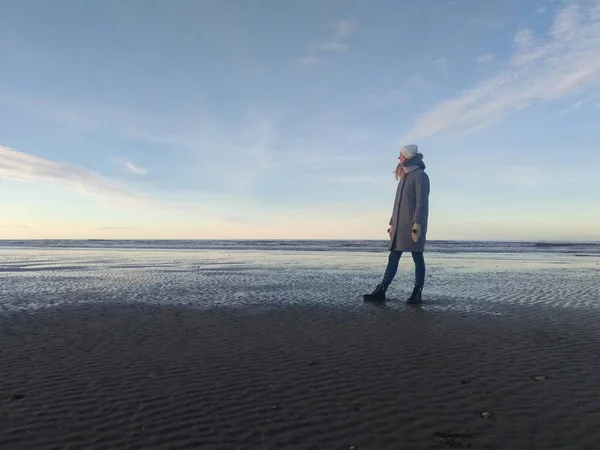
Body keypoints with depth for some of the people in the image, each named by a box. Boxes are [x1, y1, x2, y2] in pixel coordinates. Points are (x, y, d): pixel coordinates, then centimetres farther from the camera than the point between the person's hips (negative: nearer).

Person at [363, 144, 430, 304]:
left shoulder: (420, 175, -4)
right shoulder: (404, 177, 22)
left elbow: (422, 202, -14)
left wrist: (417, 225, -23)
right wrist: (392, 224, 19)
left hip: (414, 226, -8)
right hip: (400, 225, 8)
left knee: (417, 258, -3)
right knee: (393, 259, 3)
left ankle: (417, 294, 2)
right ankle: (380, 291, 2)